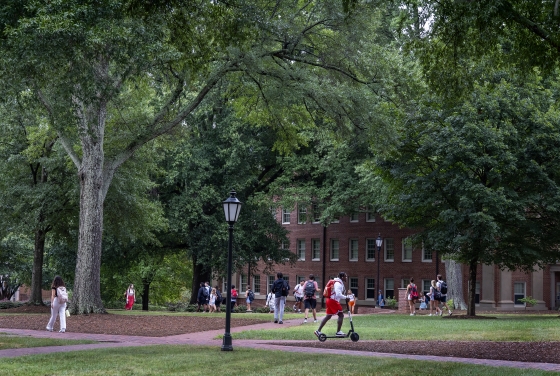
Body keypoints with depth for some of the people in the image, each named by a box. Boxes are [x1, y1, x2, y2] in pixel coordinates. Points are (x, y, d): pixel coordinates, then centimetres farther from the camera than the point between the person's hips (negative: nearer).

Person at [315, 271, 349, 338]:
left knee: (328, 316, 13)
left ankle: (318, 331, 13)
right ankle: (338, 332, -3)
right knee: (341, 315, -5)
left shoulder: (340, 283, 16)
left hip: (330, 300, 10)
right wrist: (345, 298, -17)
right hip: (333, 301, -10)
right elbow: (338, 294, -27)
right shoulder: (338, 284, -17)